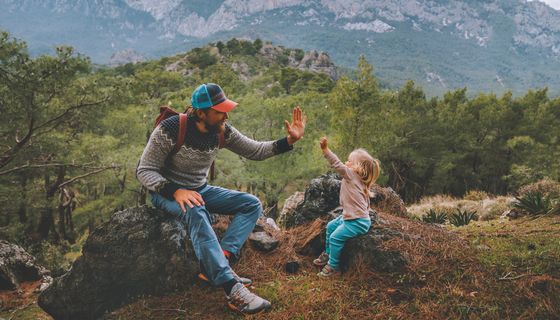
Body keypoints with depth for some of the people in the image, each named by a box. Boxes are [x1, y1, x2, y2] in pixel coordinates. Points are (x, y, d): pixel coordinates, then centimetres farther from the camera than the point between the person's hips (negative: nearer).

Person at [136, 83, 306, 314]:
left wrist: (290, 140, -13)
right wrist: (176, 191, -36)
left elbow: (255, 151, 1)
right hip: (167, 192, -6)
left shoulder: (222, 131, -7)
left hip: (201, 189, 6)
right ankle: (232, 287, -40)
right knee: (195, 211, -40)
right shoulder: (170, 130, -23)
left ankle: (217, 264, -26)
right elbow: (144, 171, -20)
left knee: (252, 204, -8)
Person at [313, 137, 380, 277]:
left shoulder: (351, 175, -17)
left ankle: (333, 267, -3)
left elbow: (338, 165, -29)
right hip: (349, 217, 11)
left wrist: (325, 150, -33)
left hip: (358, 222, -11)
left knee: (336, 237, -15)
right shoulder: (357, 178, 11)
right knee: (330, 226, 19)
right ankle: (328, 254, 30)